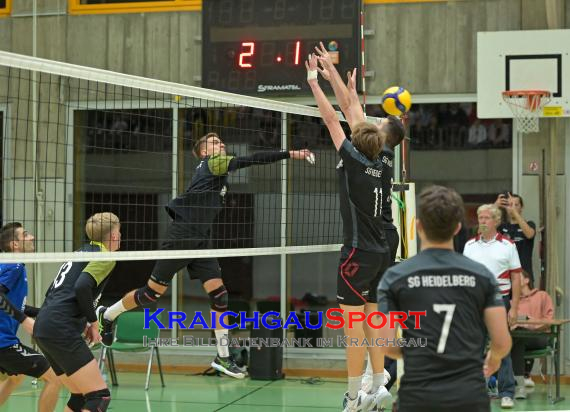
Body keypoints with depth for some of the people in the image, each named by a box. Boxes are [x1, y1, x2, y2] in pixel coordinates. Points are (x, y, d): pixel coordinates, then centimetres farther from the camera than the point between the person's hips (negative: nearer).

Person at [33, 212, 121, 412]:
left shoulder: (82, 252, 23)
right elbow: (83, 286, -20)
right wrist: (93, 322, -6)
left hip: (43, 328, 9)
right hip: (61, 330, -9)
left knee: (81, 396, 14)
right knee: (100, 396, -10)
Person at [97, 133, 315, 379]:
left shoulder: (218, 168, 17)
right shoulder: (211, 163, -8)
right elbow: (250, 160, -20)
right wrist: (291, 154, -23)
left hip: (201, 242, 9)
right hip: (181, 238, -8)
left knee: (219, 294, -1)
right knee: (153, 292, 0)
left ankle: (223, 357, 5)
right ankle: (107, 315, 23)